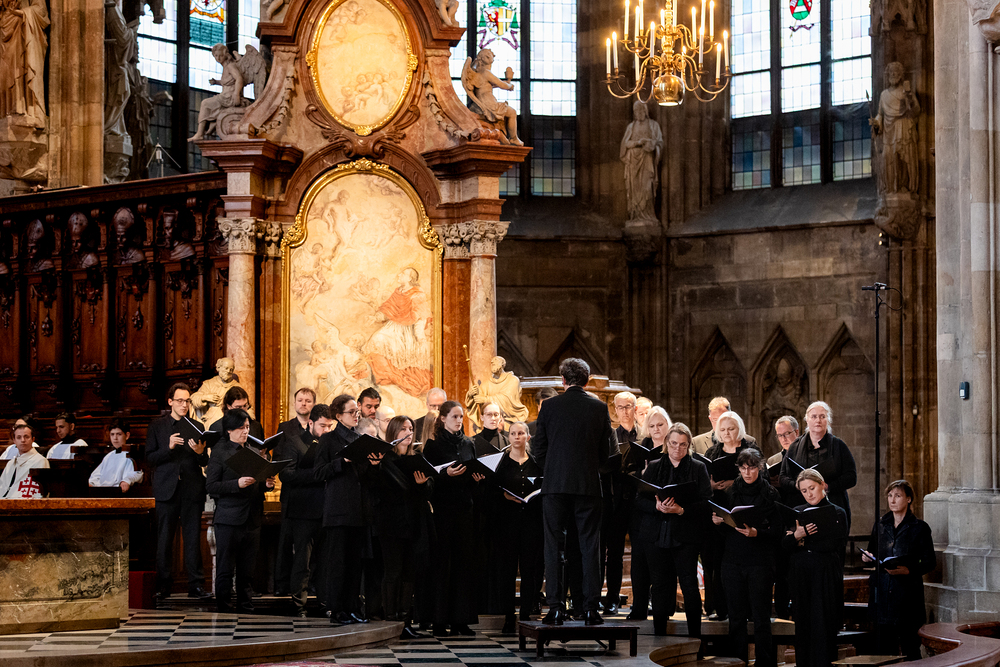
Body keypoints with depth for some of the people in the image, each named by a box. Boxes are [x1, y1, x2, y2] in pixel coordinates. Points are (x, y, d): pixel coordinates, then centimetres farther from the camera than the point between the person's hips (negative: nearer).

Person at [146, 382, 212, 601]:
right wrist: (169, 447, -14)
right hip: (167, 489, -1)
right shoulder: (157, 427, 8)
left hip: (192, 490, 1)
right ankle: (163, 585, 8)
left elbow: (205, 463, 8)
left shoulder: (197, 427, 11)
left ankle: (196, 585, 2)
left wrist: (200, 453, -14)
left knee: (193, 538, 0)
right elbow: (150, 458, 1)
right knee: (164, 539, 2)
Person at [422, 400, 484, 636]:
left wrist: (478, 477, -2)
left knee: (465, 561, 1)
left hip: (465, 508, 5)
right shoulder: (433, 445, 1)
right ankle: (440, 621, -3)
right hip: (442, 508, -5)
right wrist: (446, 474, -20)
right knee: (442, 561, -6)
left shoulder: (468, 444, 15)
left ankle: (461, 619, 5)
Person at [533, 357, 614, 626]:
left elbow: (539, 449, 2)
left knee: (554, 546, 4)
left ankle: (556, 607, 0)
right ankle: (590, 608, 1)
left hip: (555, 483, -1)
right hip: (588, 484, 1)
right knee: (589, 547, 4)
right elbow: (605, 451, 6)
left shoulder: (549, 406, -2)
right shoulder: (599, 407, 1)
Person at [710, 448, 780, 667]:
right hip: (733, 560, 4)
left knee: (761, 616, -4)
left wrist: (756, 533, -21)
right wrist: (719, 522, -5)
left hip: (760, 561, -4)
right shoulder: (732, 492, 10)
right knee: (736, 615, 7)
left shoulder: (770, 495, -2)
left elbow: (778, 532, -6)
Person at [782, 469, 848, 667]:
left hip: (825, 578, -3)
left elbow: (835, 545, -7)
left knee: (822, 626, -7)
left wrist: (805, 542, -6)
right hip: (801, 576, 3)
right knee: (803, 625, 3)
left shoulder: (837, 513, 3)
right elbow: (785, 543, 3)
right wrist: (797, 535, -17)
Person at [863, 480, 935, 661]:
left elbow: (929, 562, -1)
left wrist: (908, 570, -17)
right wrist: (867, 558, 1)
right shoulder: (880, 525, 14)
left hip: (907, 592, -4)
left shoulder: (919, 528, 1)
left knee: (909, 646, -5)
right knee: (885, 645, 2)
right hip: (883, 591, 4)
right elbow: (872, 553, 24)